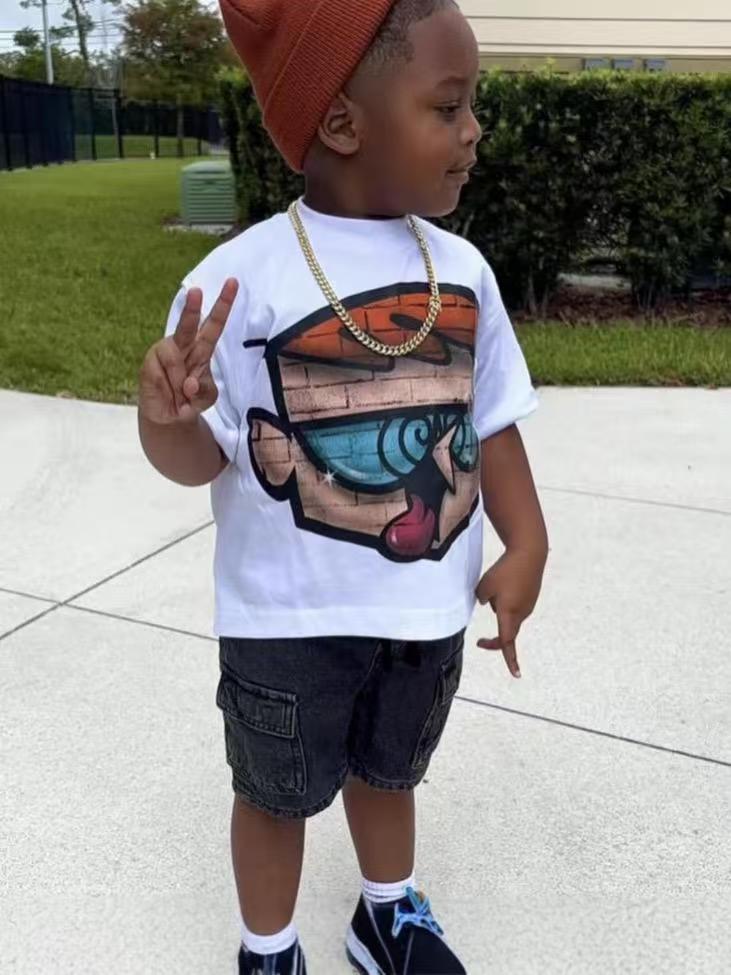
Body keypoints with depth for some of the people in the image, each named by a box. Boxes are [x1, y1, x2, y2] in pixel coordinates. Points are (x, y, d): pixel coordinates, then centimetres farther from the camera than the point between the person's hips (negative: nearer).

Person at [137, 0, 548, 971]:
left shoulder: (460, 268, -4)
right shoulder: (242, 276, -19)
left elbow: (491, 421, 4)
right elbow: (203, 458, -15)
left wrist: (524, 545, -2)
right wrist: (168, 421, -36)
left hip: (426, 605, 4)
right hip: (292, 617, -4)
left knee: (389, 770, 27)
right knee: (277, 792, 19)